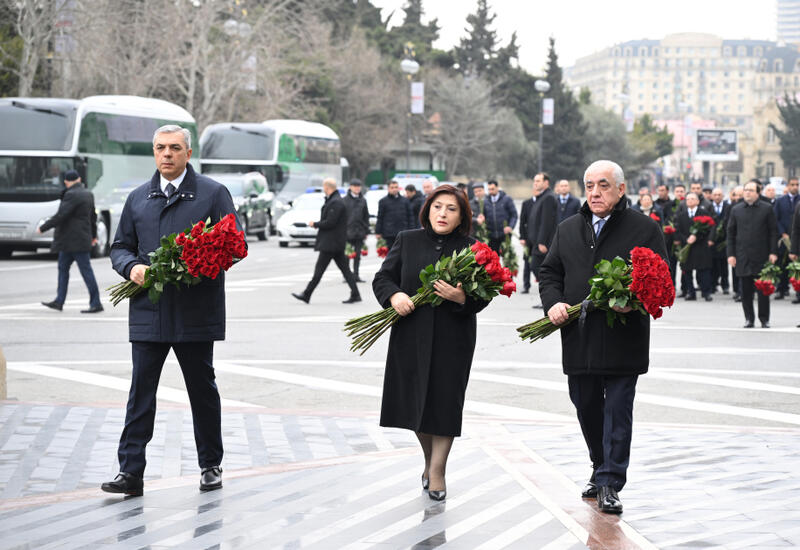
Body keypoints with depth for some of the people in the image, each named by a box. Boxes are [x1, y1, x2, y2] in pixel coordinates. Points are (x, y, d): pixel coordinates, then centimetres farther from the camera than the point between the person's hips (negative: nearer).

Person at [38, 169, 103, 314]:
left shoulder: (71, 195, -16)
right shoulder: (88, 194, 12)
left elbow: (60, 215, -20)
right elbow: (93, 216, 21)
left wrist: (43, 228, -11)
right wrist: (93, 235, 33)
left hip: (75, 241, -9)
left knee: (86, 270, -7)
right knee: (63, 267, 14)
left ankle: (96, 303, -5)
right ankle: (59, 301, 17)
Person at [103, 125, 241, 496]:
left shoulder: (213, 193, 3)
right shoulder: (138, 198, 14)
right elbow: (120, 247, 17)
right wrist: (131, 266, -5)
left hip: (196, 312, -2)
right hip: (148, 311, 2)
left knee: (202, 389, 9)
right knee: (141, 391, -2)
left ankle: (211, 466, 21)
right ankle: (130, 472, -2)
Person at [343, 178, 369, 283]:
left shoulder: (363, 200, 11)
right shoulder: (345, 200, -1)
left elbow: (366, 216, 14)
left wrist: (366, 231, 9)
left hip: (359, 231, 3)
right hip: (348, 230, -3)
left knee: (357, 255, 5)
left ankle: (356, 275, 10)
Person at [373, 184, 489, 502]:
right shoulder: (407, 241, 6)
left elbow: (483, 296, -1)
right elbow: (383, 278, 7)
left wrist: (462, 298, -22)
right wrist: (394, 296, -13)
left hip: (453, 339, -2)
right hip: (411, 336, 2)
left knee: (445, 400, -3)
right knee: (414, 400, 8)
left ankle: (437, 469, 8)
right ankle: (429, 458, 32)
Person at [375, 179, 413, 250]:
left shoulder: (405, 200, 10)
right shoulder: (383, 201, 4)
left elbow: (410, 216, 12)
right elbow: (380, 218, 3)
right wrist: (378, 232, -2)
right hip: (389, 233, -2)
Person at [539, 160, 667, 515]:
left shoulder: (645, 229, -1)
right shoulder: (568, 230, 13)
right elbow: (549, 272, 16)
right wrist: (553, 302, -4)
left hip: (623, 338, -4)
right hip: (578, 338, 5)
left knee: (618, 410, -3)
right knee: (586, 407, 13)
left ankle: (610, 484, 3)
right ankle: (601, 470, 31)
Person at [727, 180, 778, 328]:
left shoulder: (767, 209, 3)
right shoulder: (736, 210, 8)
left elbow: (773, 231, 3)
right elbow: (730, 233, 10)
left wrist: (773, 252, -4)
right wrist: (731, 254, 3)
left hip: (761, 255, -2)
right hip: (743, 256, 2)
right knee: (746, 290, 4)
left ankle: (764, 319, 9)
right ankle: (749, 318, 12)